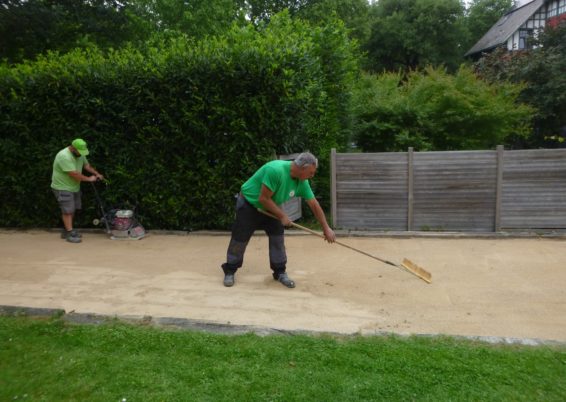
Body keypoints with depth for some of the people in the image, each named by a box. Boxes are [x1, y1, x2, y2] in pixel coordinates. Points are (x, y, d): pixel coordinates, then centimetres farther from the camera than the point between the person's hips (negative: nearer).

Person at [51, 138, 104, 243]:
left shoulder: (80, 154, 1)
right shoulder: (64, 156, -28)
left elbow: (86, 165, 15)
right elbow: (74, 174, -30)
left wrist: (97, 174, 2)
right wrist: (89, 179, -20)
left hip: (74, 187, 9)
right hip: (62, 188, -9)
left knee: (72, 210, 13)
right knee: (67, 211, -8)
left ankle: (66, 230, 24)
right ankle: (70, 234, -4)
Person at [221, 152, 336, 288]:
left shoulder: (302, 181, -14)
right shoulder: (275, 170, -36)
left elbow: (314, 204, -6)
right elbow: (264, 199, -32)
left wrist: (326, 228, -6)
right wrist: (282, 216, -23)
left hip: (270, 207, 6)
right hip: (248, 204, -6)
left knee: (277, 238, 0)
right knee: (239, 239, 1)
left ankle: (280, 272, 14)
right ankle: (230, 271, 18)